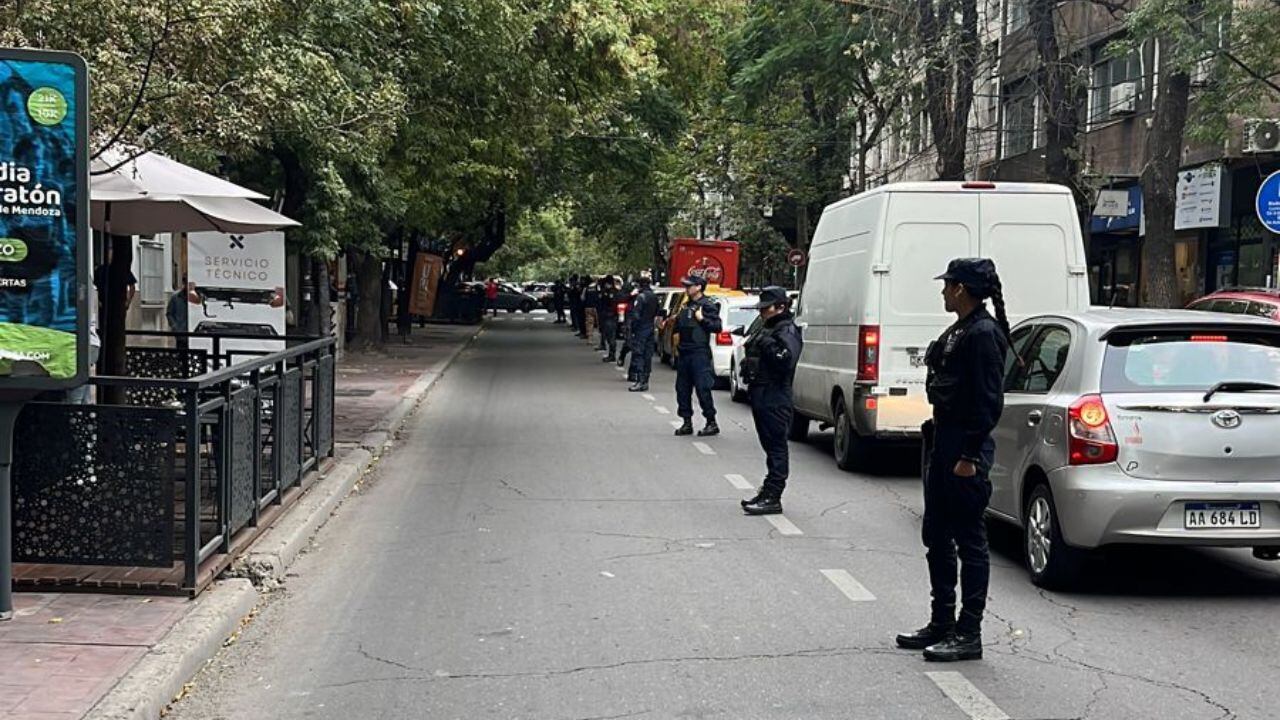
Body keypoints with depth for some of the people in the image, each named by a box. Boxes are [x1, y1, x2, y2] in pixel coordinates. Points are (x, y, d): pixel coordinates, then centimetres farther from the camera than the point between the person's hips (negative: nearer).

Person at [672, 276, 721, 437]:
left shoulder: (707, 305, -6)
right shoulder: (686, 306, 18)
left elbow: (717, 327, -13)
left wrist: (702, 319, -18)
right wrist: (673, 323, 9)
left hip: (699, 352, -8)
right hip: (684, 352, 8)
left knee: (702, 388, -8)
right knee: (682, 389, 8)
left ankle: (712, 423, -1)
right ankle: (687, 423, 16)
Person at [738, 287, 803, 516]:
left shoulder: (787, 331, -11)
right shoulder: (766, 328, 19)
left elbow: (786, 360, -25)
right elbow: (754, 356, 30)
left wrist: (767, 344, -22)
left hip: (774, 396, -10)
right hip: (761, 394, 10)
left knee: (776, 446, -7)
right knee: (770, 445, 15)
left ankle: (772, 498, -8)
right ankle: (768, 493, 22)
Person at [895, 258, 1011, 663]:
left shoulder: (984, 334, -16)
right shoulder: (958, 332, 15)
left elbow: (989, 401, -19)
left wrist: (969, 456, -21)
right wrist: (939, 443, 18)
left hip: (966, 448, -11)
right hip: (945, 443, 11)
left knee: (970, 542, -2)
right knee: (937, 538, 15)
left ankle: (969, 634, 5)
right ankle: (942, 624, 25)